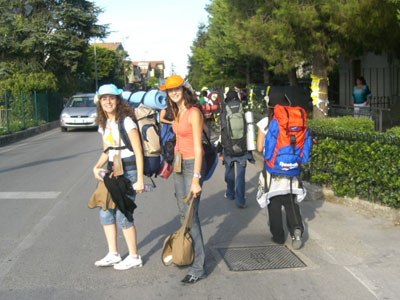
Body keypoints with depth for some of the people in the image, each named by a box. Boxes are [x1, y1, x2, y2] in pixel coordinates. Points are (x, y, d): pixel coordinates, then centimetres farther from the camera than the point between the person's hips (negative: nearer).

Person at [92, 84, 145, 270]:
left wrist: (139, 179, -16)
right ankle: (113, 254, 21)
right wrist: (96, 167, -2)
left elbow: (138, 152, -13)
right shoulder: (104, 124, 10)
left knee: (122, 216, -6)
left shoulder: (126, 121, -13)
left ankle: (134, 257, 10)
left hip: (128, 171, -8)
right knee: (105, 211, 8)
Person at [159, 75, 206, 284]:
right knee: (183, 213, 13)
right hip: (179, 164, 8)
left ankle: (198, 267, -3)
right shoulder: (177, 113, 11)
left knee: (191, 215, -9)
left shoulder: (193, 113, -14)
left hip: (192, 164, -8)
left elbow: (198, 148, -17)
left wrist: (196, 179, -21)